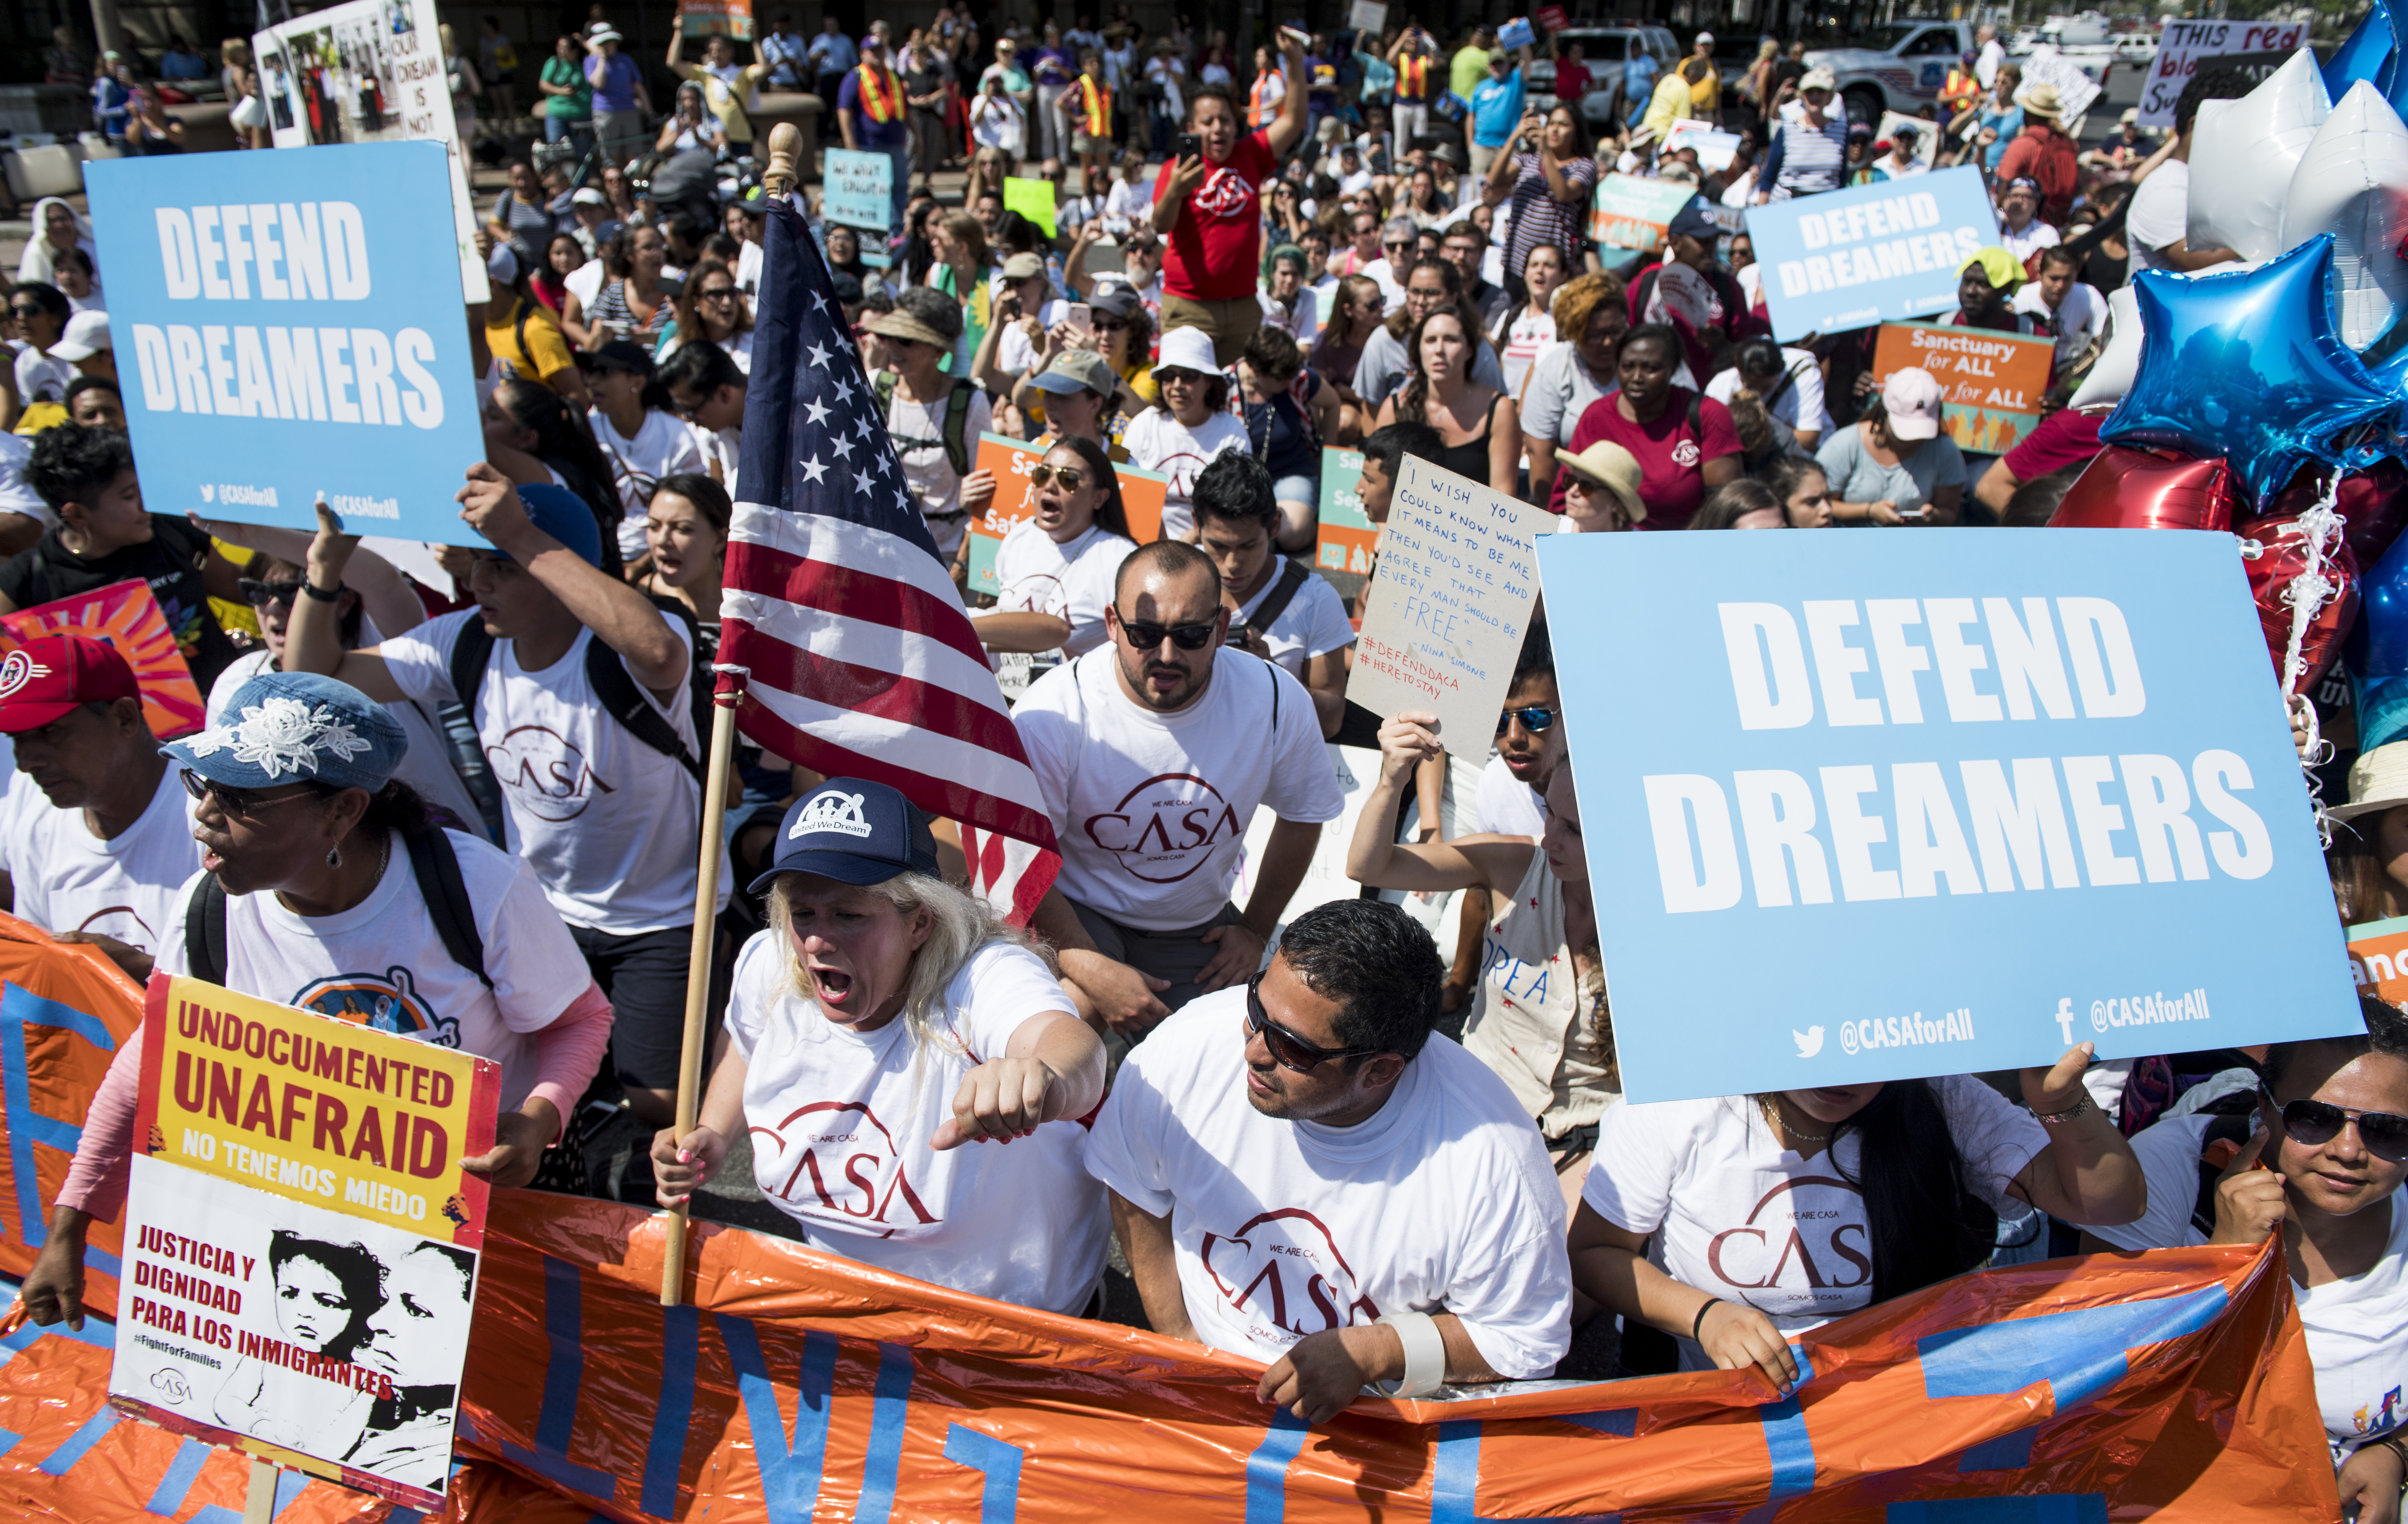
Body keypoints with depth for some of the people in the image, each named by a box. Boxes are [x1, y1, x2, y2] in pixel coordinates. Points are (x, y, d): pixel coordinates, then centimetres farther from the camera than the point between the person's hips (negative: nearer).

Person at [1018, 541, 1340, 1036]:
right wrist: (1091, 970, -28)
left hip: (1197, 928, 4)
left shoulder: (1278, 702, -15)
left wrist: (1255, 932, 9)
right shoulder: (1052, 714, -25)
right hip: (1075, 916, -3)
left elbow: (1302, 815, 5)